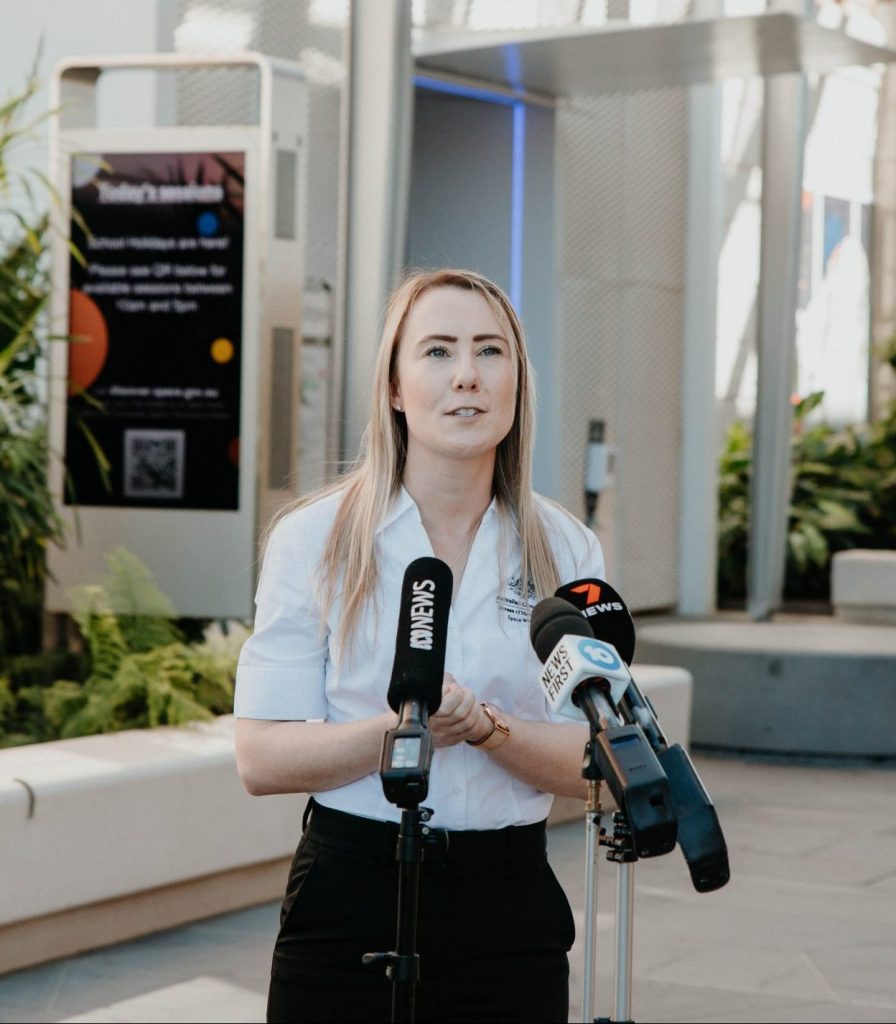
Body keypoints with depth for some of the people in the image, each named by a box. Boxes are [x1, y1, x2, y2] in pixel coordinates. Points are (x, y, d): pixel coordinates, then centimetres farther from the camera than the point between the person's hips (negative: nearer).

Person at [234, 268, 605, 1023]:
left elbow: (592, 766, 1)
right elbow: (261, 760, -7)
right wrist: (405, 729, -22)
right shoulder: (315, 539, -3)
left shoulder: (566, 550, 3)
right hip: (347, 901, -1)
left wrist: (488, 729, -19)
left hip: (509, 906, 2)